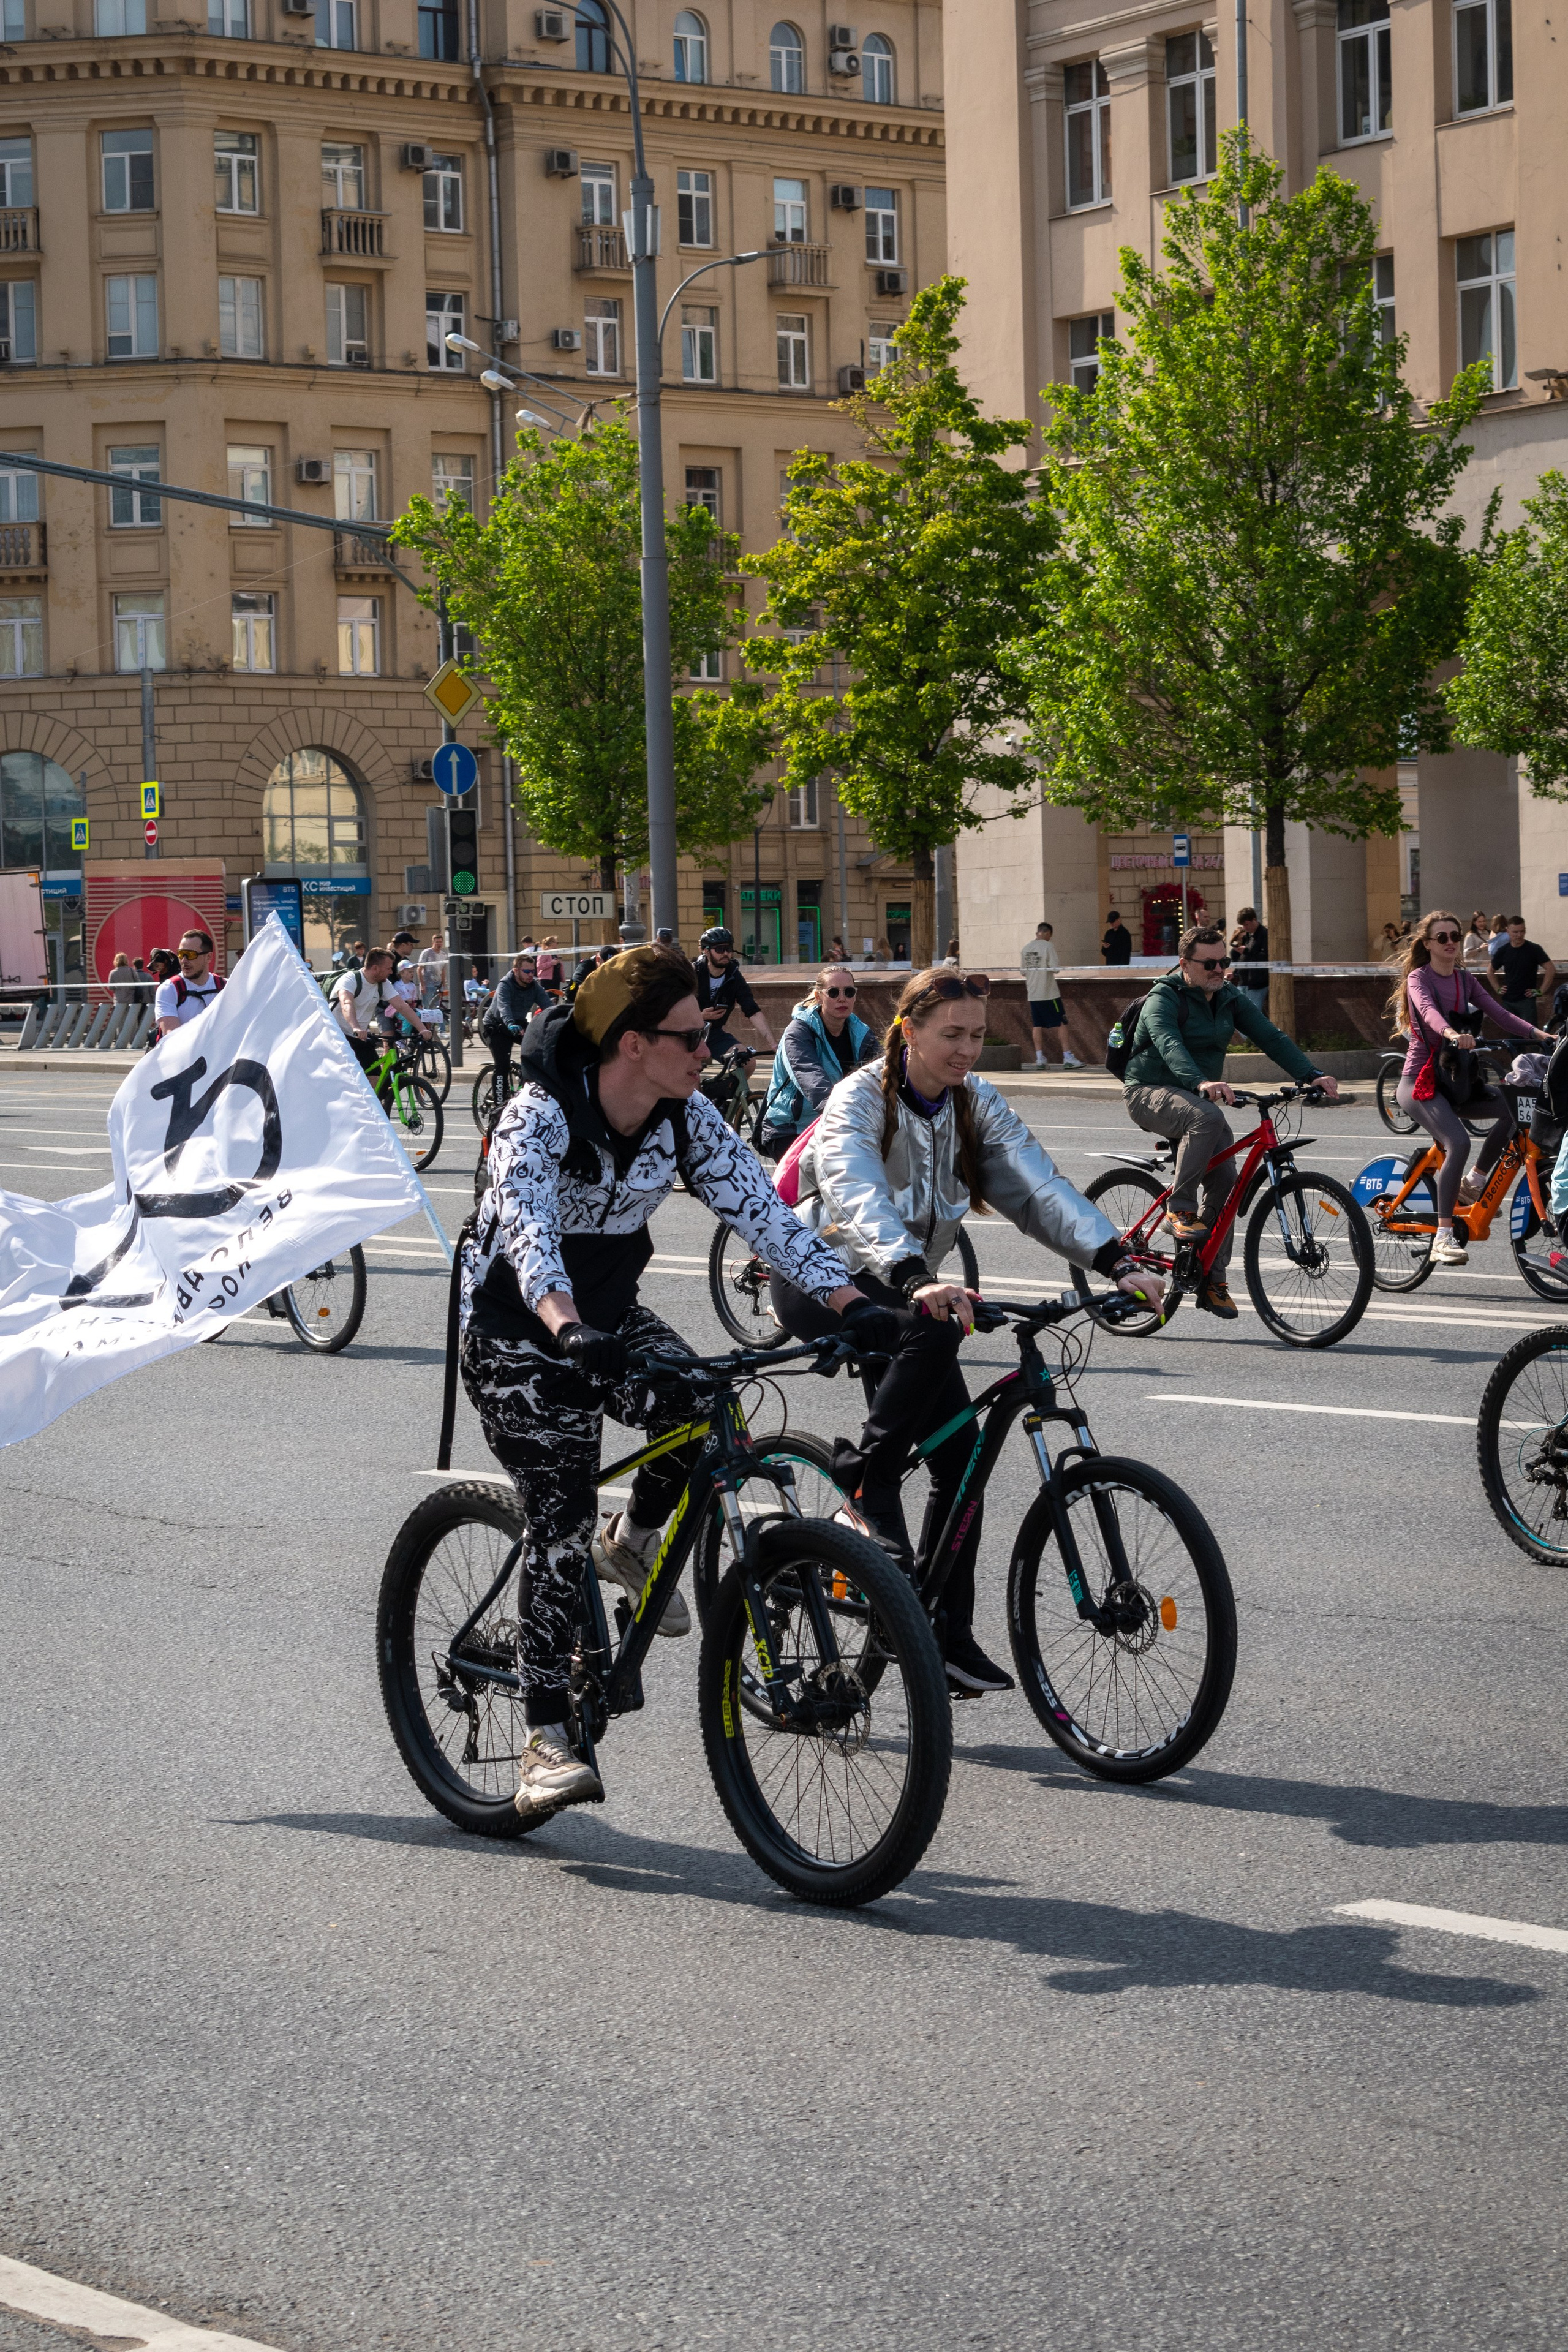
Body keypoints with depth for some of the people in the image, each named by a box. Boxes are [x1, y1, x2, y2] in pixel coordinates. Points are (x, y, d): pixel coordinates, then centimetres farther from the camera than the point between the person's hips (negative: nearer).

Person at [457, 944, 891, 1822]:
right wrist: (567, 1328, -58)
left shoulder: (686, 1118, -8)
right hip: (515, 1334, -5)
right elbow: (529, 1232, -40)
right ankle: (547, 1740, -6)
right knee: (562, 1525, -14)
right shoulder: (539, 1117, -25)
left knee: (704, 1415, -23)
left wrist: (850, 1303, -28)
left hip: (613, 1317, 5)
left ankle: (635, 1540, 8)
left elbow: (761, 1208, -14)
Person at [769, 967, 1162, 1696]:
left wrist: (1115, 1260, -31)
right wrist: (914, 1279, -57)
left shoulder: (976, 1106, -3)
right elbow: (859, 1200, -39)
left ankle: (949, 1634, 1)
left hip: (901, 1284, 6)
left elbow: (1039, 1186, -15)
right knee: (936, 1328, -36)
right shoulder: (859, 1101, -21)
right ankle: (865, 1472, -18)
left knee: (960, 1451, -7)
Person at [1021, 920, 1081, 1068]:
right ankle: (1068, 1058, -5)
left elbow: (1023, 971, 13)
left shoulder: (1026, 948, 8)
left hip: (1033, 994, 6)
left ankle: (1040, 1059, 5)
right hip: (1049, 993, -6)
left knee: (1037, 1026, 9)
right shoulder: (1047, 946, -10)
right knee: (1062, 1024, -1)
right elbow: (1055, 968, -15)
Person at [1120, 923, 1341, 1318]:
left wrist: (1312, 1075, -19)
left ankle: (1213, 1281, 3)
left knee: (1225, 1183, -6)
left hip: (1197, 1096, 7)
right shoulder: (1163, 999, -15)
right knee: (1207, 1117, -37)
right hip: (1151, 1093, -7)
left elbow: (1269, 1036, -4)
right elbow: (1169, 1045, -34)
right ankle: (1180, 1210, -27)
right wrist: (1201, 1083, -54)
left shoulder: (1231, 998, 5)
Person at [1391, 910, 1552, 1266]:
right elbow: (1428, 1010, -29)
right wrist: (1453, 1034, -50)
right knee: (1459, 1143, -29)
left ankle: (1472, 1185, 1)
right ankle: (1443, 1238, -26)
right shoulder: (1419, 978, -7)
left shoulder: (1465, 980, 12)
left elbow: (1497, 1013, 1)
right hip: (1421, 1081, -7)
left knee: (1514, 1108, -17)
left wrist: (1538, 1033, -15)